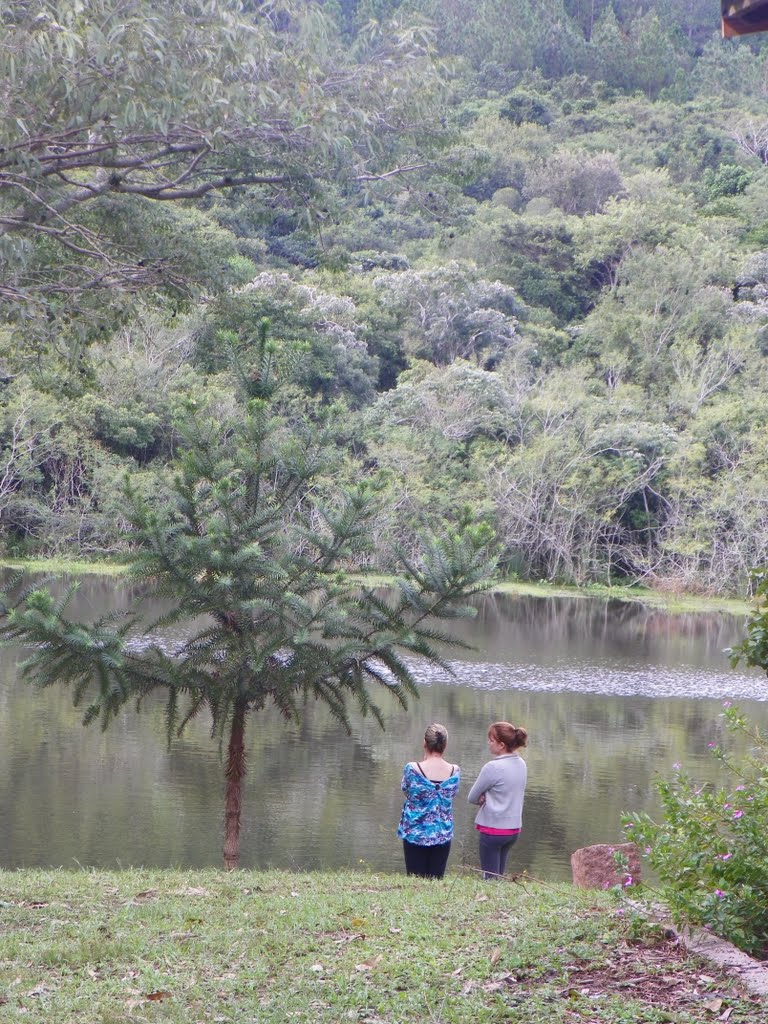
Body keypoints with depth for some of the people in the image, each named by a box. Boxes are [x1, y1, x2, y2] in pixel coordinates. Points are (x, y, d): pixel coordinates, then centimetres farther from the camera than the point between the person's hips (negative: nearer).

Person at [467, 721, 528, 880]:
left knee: (489, 878, 1)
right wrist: (487, 799, -2)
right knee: (498, 876, 15)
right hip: (514, 828, 7)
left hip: (493, 829, -7)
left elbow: (472, 798, -10)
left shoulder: (492, 768, -19)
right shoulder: (521, 765, 2)